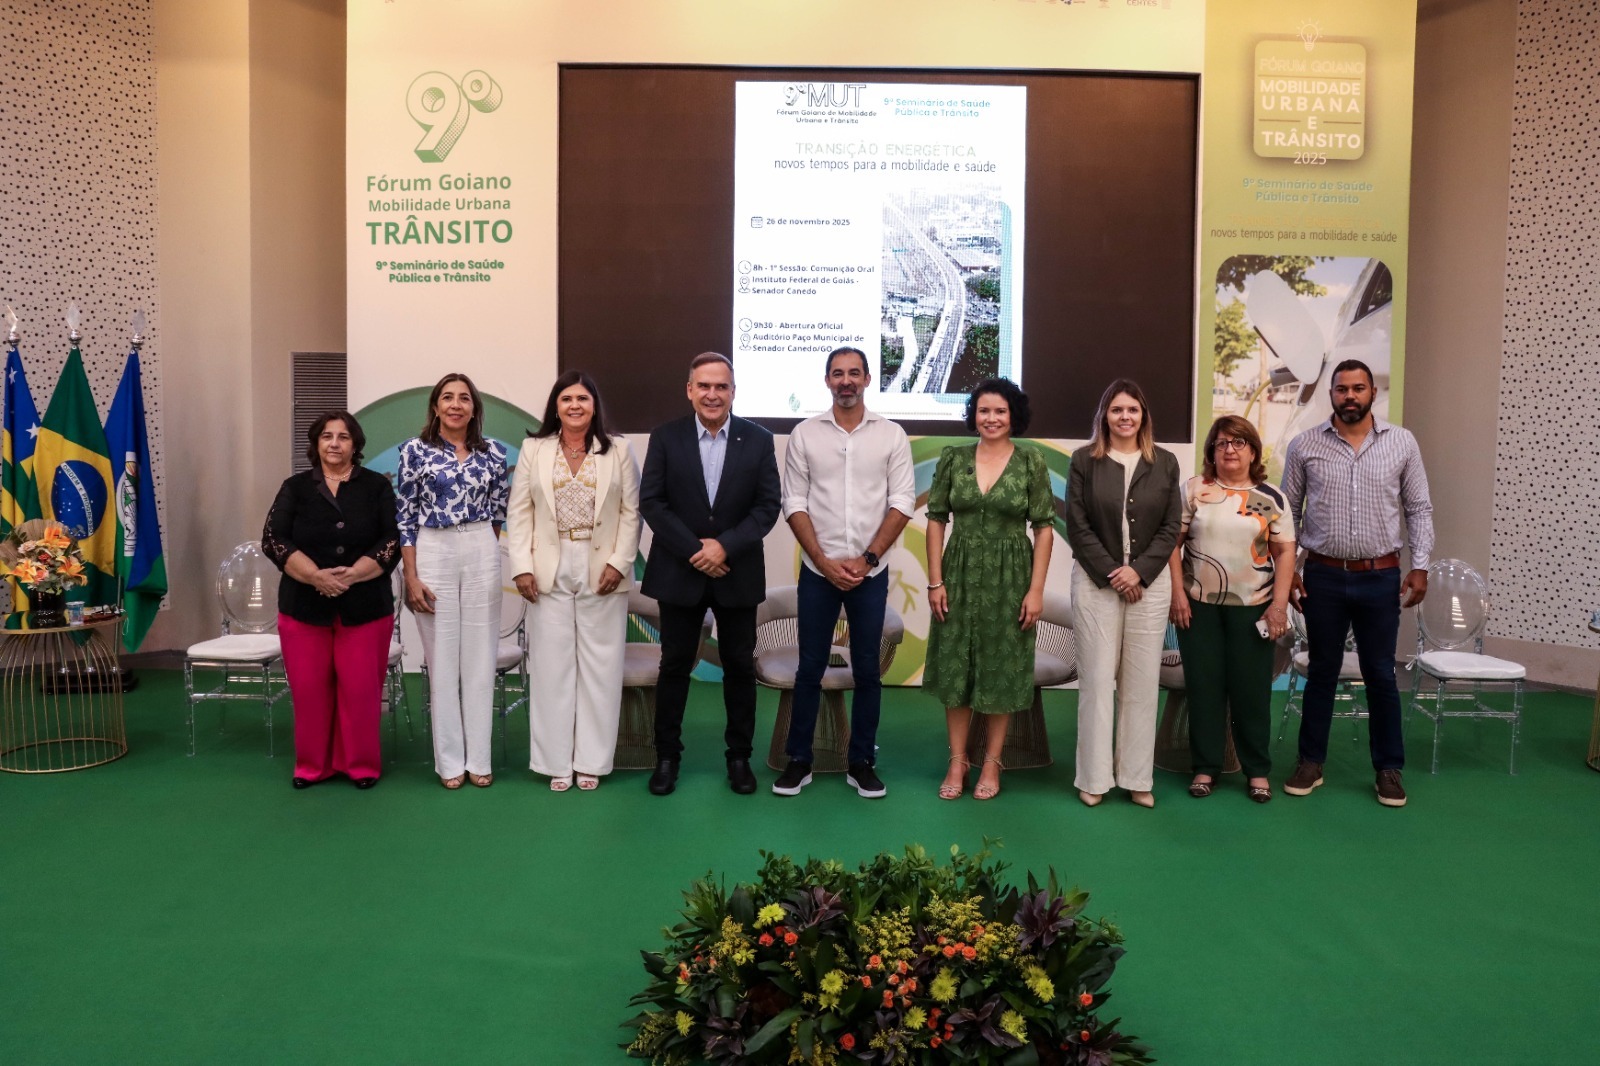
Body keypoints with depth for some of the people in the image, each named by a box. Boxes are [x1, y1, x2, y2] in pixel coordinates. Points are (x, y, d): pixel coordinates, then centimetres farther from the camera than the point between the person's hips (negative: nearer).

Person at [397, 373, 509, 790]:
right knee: (442, 659, 4)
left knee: (480, 657, 5)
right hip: (433, 554, -2)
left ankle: (479, 758, 14)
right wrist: (411, 576, -7)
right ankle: (450, 761, 14)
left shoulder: (493, 452, 4)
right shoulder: (415, 450, -1)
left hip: (482, 555, 2)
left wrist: (480, 543, 14)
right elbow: (405, 517, -2)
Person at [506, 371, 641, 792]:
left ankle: (592, 760, 14)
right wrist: (522, 566, -6)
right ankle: (556, 761, 14)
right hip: (550, 572, 1)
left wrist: (619, 563, -9)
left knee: (600, 666, 4)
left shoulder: (618, 450, 4)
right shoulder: (534, 449, 6)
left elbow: (631, 512, 1)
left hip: (602, 570, 0)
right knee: (552, 666, 4)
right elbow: (519, 512, 3)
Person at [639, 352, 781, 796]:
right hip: (679, 572, 0)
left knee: (740, 666, 8)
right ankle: (667, 755, 21)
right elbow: (651, 502, -6)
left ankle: (739, 756, 22)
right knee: (675, 665, 8)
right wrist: (693, 550, -15)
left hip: (738, 573, 1)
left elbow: (768, 505, -4)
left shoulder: (758, 440, 0)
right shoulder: (666, 438, -1)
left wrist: (726, 545, -16)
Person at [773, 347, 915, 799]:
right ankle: (799, 761, 17)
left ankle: (862, 762, 19)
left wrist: (866, 560, -11)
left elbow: (902, 502, -3)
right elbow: (794, 503, -1)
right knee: (809, 668, 6)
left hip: (871, 573, 0)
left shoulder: (891, 435, 1)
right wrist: (824, 562, -10)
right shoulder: (805, 434, 1)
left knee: (867, 670, 8)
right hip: (818, 571, 0)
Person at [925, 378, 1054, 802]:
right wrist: (935, 581, -4)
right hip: (960, 575, 1)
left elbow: (1044, 528, -4)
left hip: (1009, 577, -1)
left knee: (1002, 670, 7)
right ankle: (957, 761, 20)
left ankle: (991, 762, 21)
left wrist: (1036, 589, -9)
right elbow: (936, 520, 1)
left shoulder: (1031, 461, -3)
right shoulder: (953, 458, 0)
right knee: (955, 667, 6)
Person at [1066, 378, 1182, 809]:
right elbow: (1077, 526, -3)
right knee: (1096, 679, 0)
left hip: (1149, 582, 2)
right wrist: (1110, 573, -11)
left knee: (1142, 682, 4)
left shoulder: (1165, 463, 7)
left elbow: (1171, 527, 3)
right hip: (1096, 581, -2)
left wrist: (1139, 571, -9)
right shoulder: (1085, 460, 1)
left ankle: (1137, 777, 14)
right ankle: (1094, 778, 10)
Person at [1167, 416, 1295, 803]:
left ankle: (1258, 770, 18)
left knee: (1252, 688, 5)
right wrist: (1177, 593, -7)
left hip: (1252, 607, 0)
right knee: (1204, 686, 5)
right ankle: (1205, 767, 17)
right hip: (1199, 604, 0)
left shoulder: (1271, 498, 4)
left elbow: (1285, 553, 2)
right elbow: (1173, 543, 1)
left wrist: (1280, 604, -6)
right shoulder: (1193, 490, 3)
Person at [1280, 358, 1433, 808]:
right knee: (1322, 671, 10)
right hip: (1323, 576, 0)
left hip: (1381, 577, 0)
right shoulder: (1304, 445, 0)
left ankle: (1389, 769, 20)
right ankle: (1311, 762, 21)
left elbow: (1419, 509, 5)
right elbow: (1287, 512, 4)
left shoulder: (1402, 443, 1)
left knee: (1380, 675, 7)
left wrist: (1420, 567, -1)